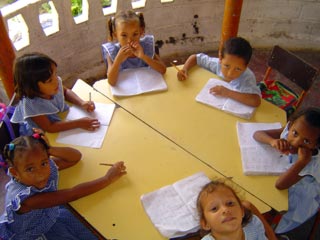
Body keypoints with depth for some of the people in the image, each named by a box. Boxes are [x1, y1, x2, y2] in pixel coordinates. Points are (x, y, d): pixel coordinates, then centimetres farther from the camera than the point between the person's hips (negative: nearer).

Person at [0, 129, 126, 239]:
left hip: (50, 217, 5)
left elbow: (76, 156, -14)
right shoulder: (24, 198, -41)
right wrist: (107, 179, -40)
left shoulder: (48, 167, -24)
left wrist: (49, 149, -32)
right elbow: (71, 195, -43)